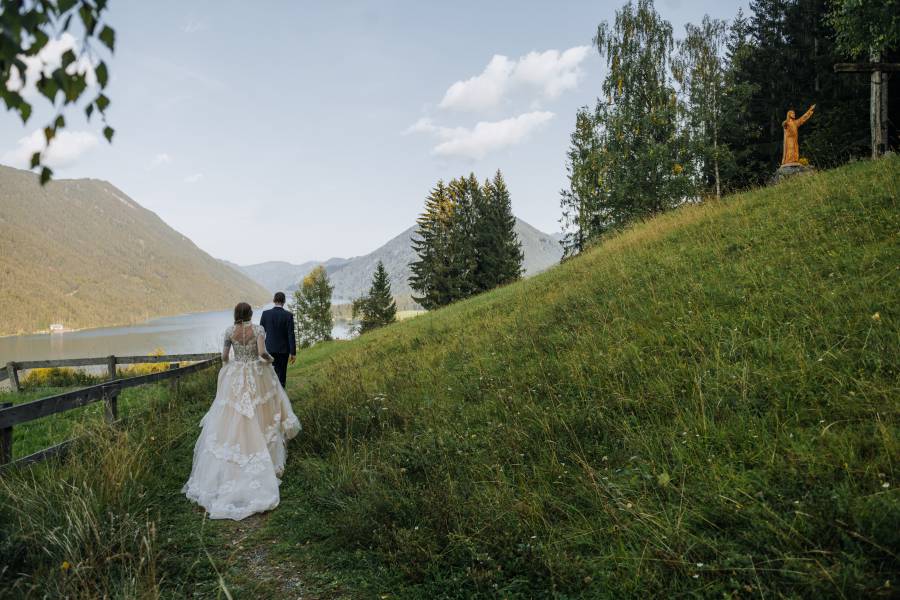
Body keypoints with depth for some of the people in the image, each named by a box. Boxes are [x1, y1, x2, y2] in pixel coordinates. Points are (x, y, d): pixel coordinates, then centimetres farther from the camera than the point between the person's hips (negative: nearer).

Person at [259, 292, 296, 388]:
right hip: (283, 349, -2)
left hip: (269, 348, 2)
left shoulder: (265, 313, -5)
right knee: (281, 374, 7)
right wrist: (293, 353, -8)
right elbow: (291, 335, -12)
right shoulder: (288, 315, -11)